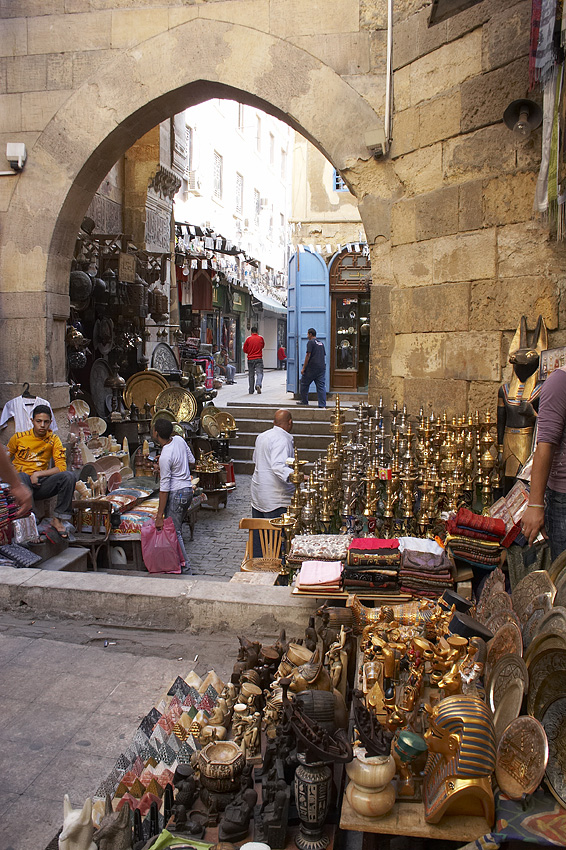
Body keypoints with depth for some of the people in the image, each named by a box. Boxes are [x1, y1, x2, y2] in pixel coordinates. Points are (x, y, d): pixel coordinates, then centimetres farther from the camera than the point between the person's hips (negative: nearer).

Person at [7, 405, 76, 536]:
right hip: (20, 482, -1)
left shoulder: (53, 439, 1)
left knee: (69, 476, -25)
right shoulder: (18, 438, 1)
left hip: (41, 484, 2)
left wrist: (38, 474, -15)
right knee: (22, 477, -38)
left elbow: (61, 467, -5)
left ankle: (58, 519, -17)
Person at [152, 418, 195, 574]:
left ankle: (185, 568, 3)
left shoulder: (165, 457, -23)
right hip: (188, 489, 9)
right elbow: (191, 461, 12)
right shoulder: (179, 440, -2)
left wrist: (160, 516, -17)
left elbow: (164, 488, -21)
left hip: (177, 493, -9)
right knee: (177, 528, 19)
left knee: (174, 532, -1)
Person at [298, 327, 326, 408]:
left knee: (304, 383, 10)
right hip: (322, 367, 7)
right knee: (321, 386, 2)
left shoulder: (310, 342, -6)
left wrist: (303, 368, -9)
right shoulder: (321, 343, 17)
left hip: (312, 367, -6)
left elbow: (308, 355, -12)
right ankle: (322, 405, -3)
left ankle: (304, 401, 16)